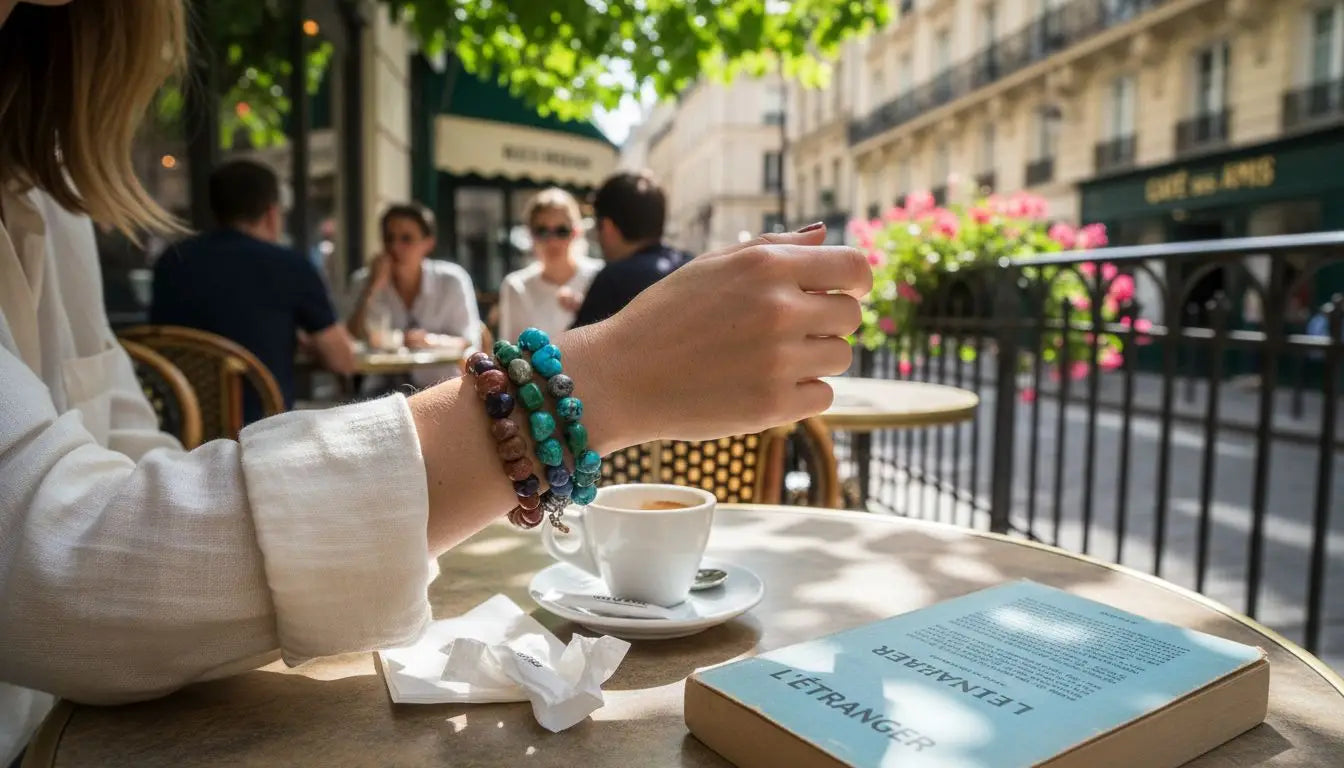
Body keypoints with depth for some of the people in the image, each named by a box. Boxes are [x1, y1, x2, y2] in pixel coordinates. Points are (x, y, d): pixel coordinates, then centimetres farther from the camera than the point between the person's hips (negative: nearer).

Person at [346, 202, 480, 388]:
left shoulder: (452, 280, -1)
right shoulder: (363, 282, 5)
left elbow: (470, 343, -1)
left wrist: (434, 341, -21)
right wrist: (372, 289, -11)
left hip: (441, 388, -1)